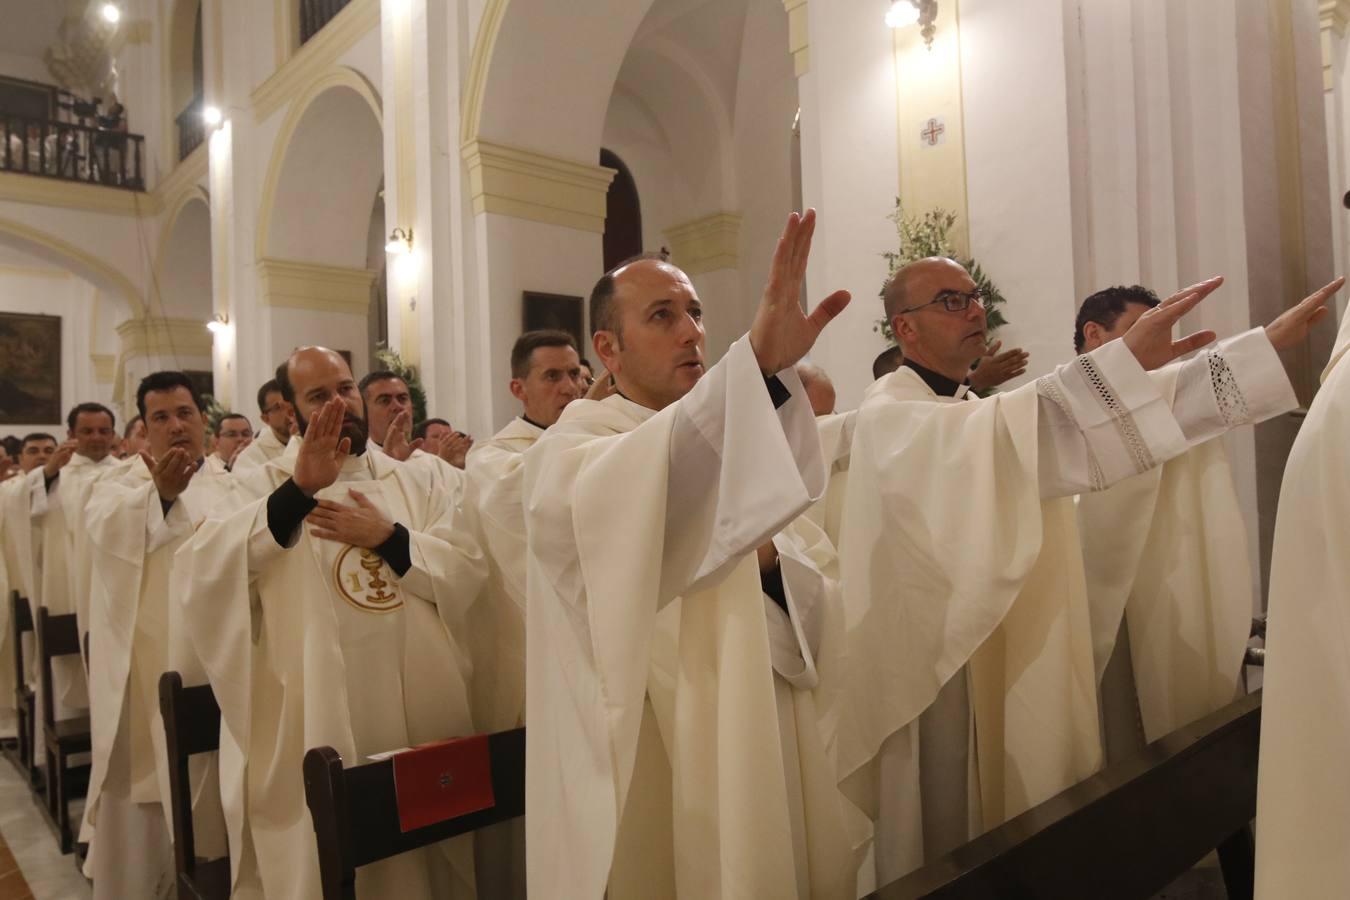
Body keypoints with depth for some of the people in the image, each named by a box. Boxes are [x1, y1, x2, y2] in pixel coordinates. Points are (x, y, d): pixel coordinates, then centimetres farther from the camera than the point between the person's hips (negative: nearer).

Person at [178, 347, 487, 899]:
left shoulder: (415, 483, 8)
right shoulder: (263, 489, 0)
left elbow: (468, 573, -2)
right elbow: (203, 572, -18)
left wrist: (387, 537, -15)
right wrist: (299, 489, -27)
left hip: (421, 716, 3)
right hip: (317, 726, -2)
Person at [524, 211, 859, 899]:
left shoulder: (731, 442, 10)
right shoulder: (572, 447, -10)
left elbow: (805, 622, 10)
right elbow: (615, 501, -37)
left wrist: (772, 567, -13)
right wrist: (758, 362, -46)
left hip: (754, 750, 7)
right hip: (646, 763, -6)